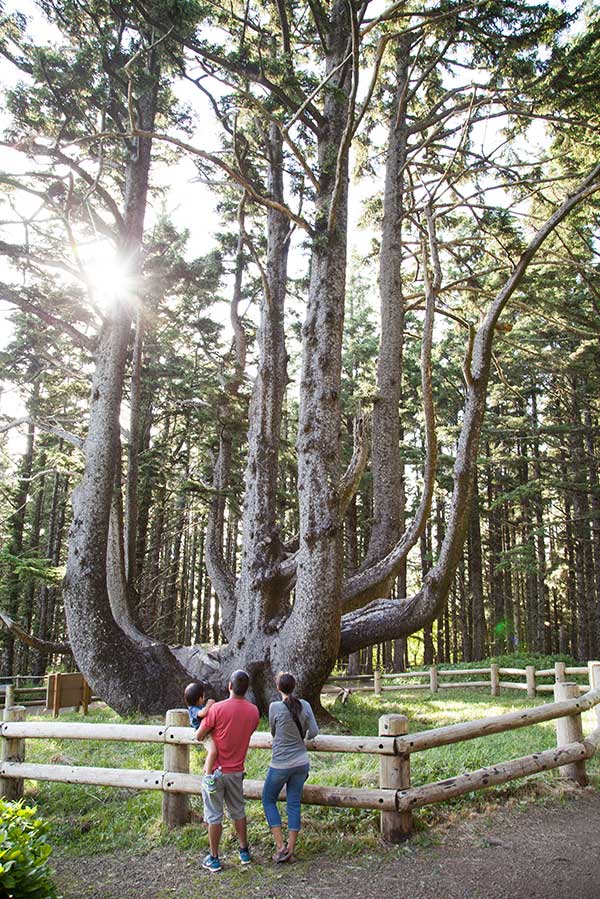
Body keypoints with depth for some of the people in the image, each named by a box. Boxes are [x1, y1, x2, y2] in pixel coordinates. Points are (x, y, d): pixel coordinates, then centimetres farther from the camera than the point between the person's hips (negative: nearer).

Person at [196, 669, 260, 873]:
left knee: (214, 815, 8)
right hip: (236, 770, 4)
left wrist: (206, 717, 6)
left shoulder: (218, 708, -20)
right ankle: (244, 852, 30)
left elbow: (199, 736, -11)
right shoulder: (253, 711, -5)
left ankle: (214, 859, 17)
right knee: (238, 811, 21)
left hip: (215, 770, -4)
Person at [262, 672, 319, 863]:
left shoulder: (275, 707, -15)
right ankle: (291, 850, 14)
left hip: (280, 764, -4)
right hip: (301, 763, 4)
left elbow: (273, 732, 1)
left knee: (268, 800, 14)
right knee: (294, 803, 12)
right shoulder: (304, 705, -4)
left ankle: (281, 847, 8)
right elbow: (314, 732, -1)